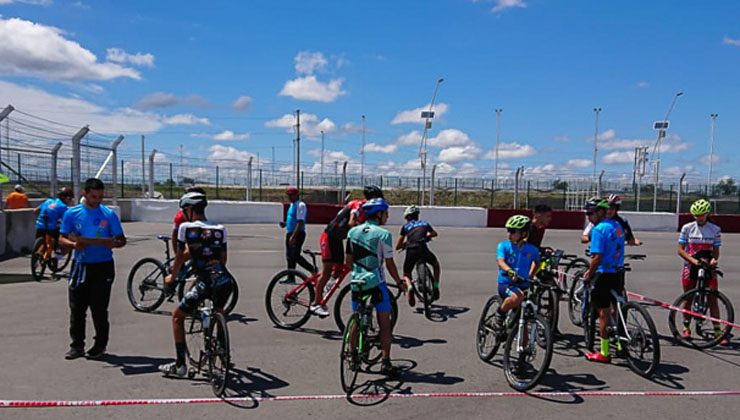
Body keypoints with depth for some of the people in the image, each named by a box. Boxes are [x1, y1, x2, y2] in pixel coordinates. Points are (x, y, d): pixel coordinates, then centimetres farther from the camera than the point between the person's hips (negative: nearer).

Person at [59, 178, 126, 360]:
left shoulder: (109, 214, 0)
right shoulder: (72, 214, 4)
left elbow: (122, 239, 0)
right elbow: (62, 239, 4)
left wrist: (114, 243, -23)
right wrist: (74, 244, -18)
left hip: (103, 266, -2)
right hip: (80, 265, 2)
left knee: (99, 308, 3)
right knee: (77, 308, 6)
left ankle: (100, 345, 17)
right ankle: (77, 345, 19)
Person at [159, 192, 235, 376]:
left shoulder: (186, 227, 4)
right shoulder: (220, 229, 15)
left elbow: (180, 256, 12)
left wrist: (172, 277, 28)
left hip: (206, 283, -5)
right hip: (226, 280, 5)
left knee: (177, 316, 16)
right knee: (218, 314, 33)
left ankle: (180, 364, 16)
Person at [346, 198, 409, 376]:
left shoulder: (352, 232, 7)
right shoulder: (383, 234, -9)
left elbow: (349, 260, 11)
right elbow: (389, 263, -7)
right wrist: (399, 283, 4)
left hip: (357, 282, 5)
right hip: (376, 283, -5)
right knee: (385, 323, 4)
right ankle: (385, 362, 3)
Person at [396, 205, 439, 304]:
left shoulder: (405, 226, 19)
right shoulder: (424, 223, 24)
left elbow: (397, 247, 17)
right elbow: (435, 234, 46)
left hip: (411, 251, -1)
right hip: (423, 249, 1)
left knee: (406, 274, 19)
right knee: (436, 264, 32)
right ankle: (436, 287, 23)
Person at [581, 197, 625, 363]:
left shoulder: (598, 229, -17)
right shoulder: (617, 225, 11)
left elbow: (597, 257, -22)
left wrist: (589, 274, -7)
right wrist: (592, 269, 17)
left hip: (605, 274, -8)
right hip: (619, 272, 8)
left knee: (603, 313, 0)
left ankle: (604, 353, 7)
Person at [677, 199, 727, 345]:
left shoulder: (715, 230, 1)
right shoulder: (687, 228, -3)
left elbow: (716, 249, 3)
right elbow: (680, 250, -4)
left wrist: (714, 259, -19)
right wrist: (693, 260, -19)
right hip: (690, 267, 0)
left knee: (712, 299, -3)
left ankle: (718, 331, 1)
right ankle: (686, 327, 20)